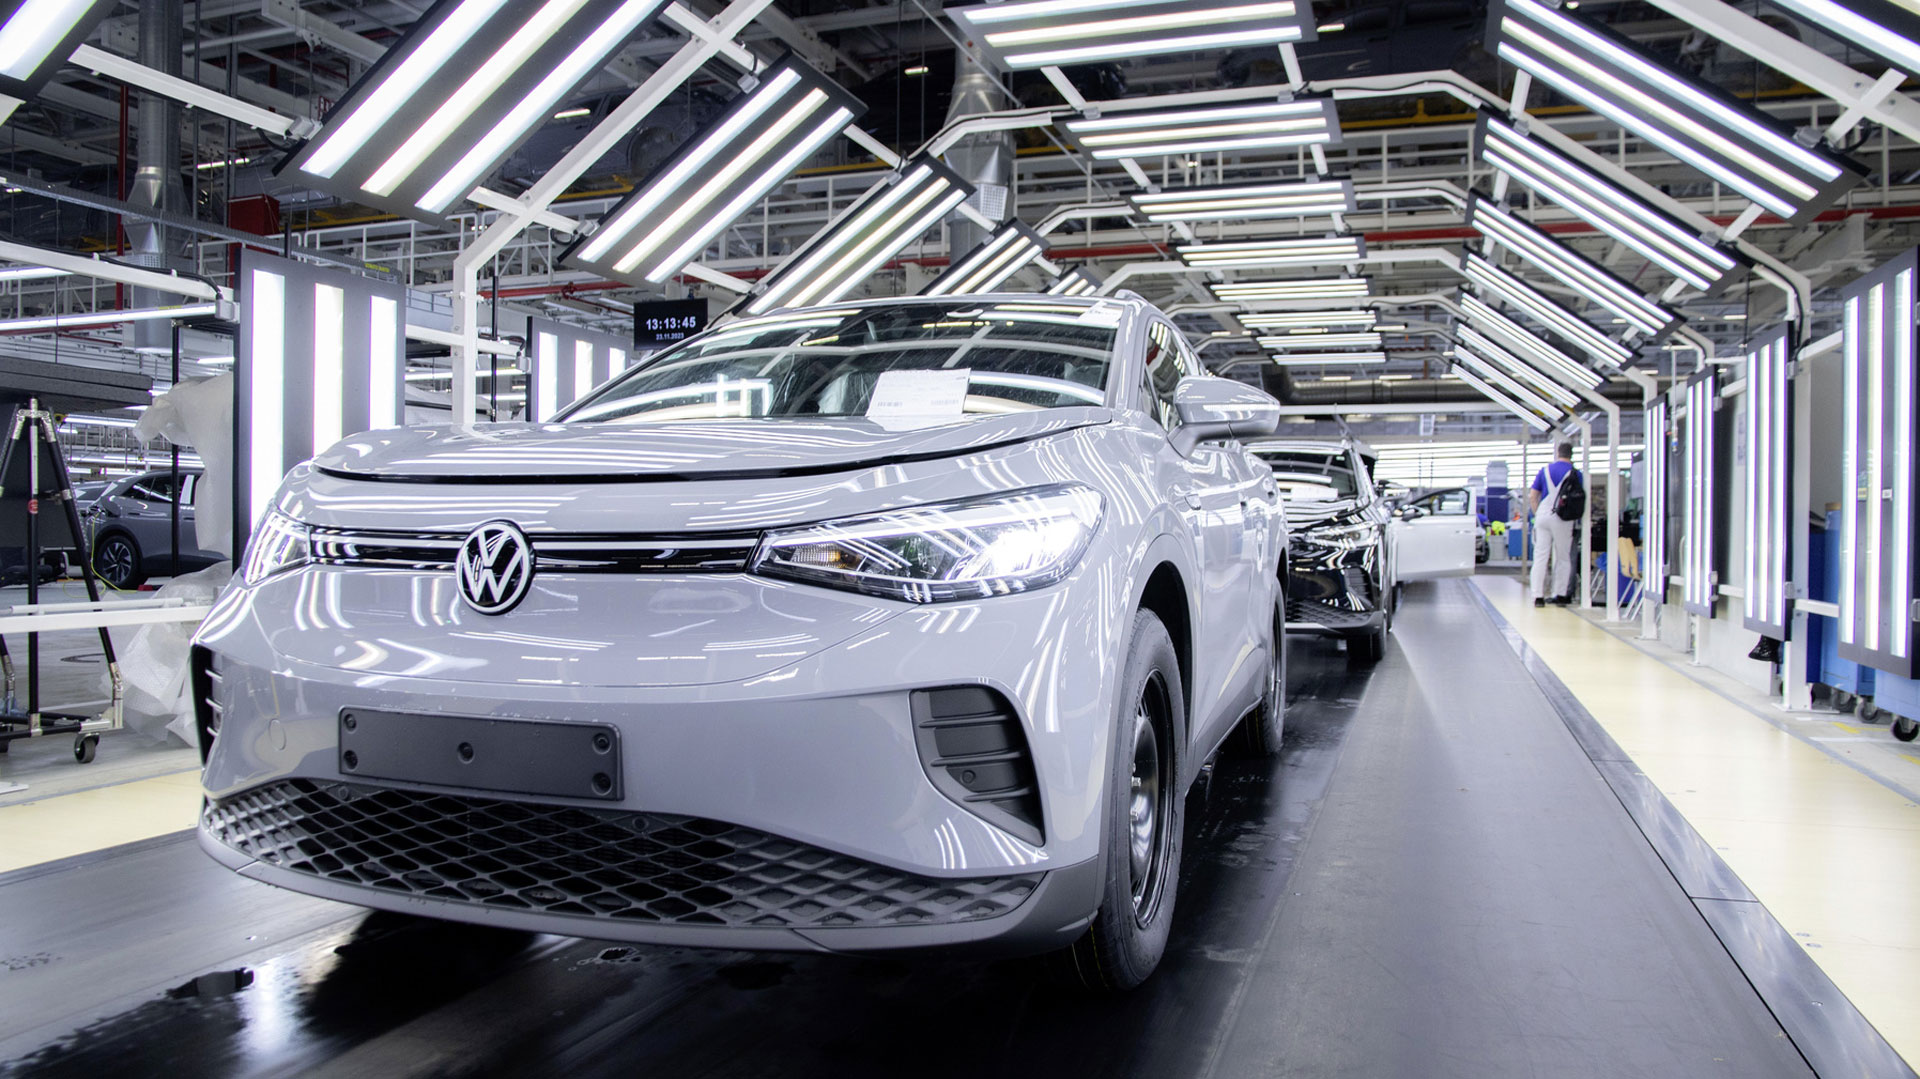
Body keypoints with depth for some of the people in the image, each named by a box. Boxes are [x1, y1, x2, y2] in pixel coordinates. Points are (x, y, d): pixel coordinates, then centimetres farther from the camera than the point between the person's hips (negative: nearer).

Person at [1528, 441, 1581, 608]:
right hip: (1562, 519, -2)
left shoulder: (1545, 470, 6)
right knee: (1563, 558, 9)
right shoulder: (1575, 474, -2)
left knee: (1540, 556, 4)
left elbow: (1532, 496, 4)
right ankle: (1560, 595, 10)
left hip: (1543, 517, 2)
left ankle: (1538, 596, 1)